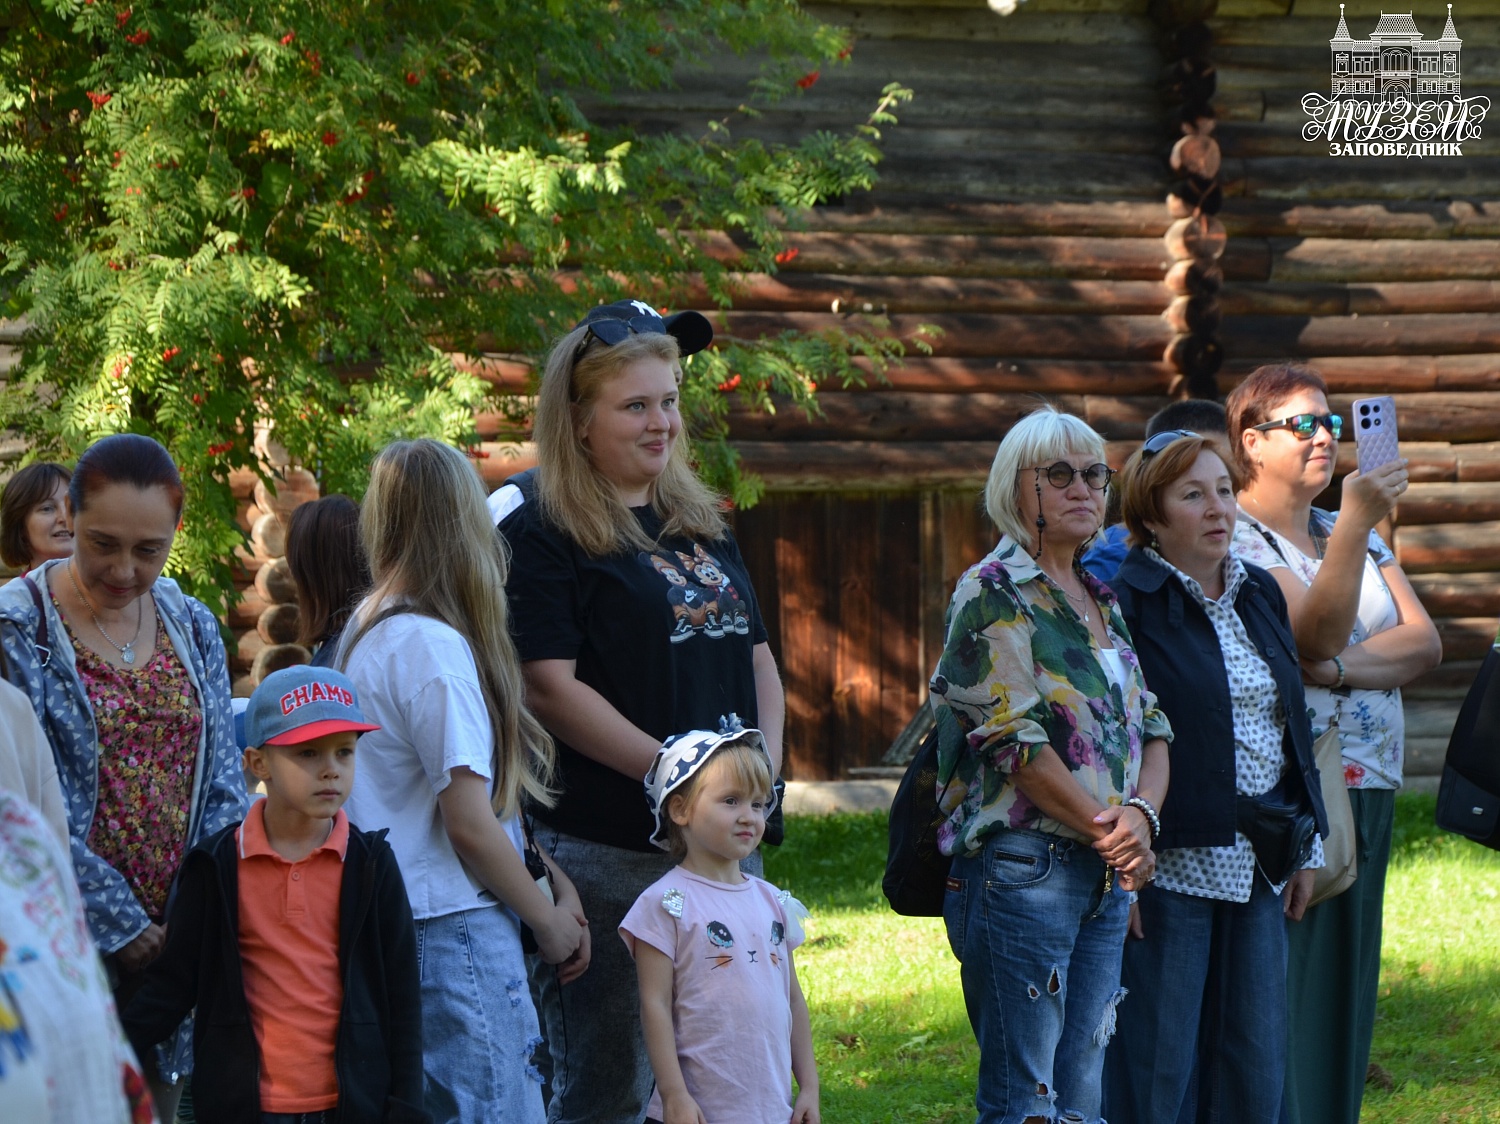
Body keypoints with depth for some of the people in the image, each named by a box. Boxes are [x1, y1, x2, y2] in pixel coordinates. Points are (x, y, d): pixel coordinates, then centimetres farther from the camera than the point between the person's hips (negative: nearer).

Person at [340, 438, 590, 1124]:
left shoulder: (364, 634, 13)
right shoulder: (434, 649, -15)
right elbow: (469, 824, -15)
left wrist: (555, 883, 11)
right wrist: (547, 920, -1)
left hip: (391, 931, 10)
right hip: (455, 935, -10)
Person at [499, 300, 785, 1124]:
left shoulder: (701, 524, 16)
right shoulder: (541, 532, -7)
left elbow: (756, 655, 20)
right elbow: (550, 687, -15)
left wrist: (763, 763, 2)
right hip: (610, 853, -7)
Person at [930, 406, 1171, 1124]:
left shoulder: (1102, 600, 18)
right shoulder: (993, 594, -6)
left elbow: (1151, 727, 13)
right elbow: (1015, 740, -13)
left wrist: (1141, 811, -7)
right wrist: (1106, 828, -11)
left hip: (1107, 875, 8)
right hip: (1021, 867, -8)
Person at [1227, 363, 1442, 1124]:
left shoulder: (1357, 535, 18)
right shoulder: (1234, 542, -5)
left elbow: (1424, 642, 6)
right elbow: (1317, 634, -19)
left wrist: (1342, 668, -12)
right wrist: (1355, 522, -28)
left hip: (1366, 792, 7)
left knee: (1347, 992, 6)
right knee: (1282, 997, -10)